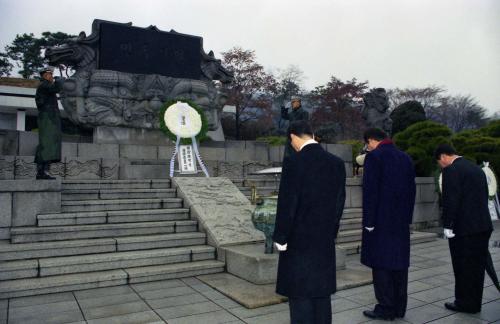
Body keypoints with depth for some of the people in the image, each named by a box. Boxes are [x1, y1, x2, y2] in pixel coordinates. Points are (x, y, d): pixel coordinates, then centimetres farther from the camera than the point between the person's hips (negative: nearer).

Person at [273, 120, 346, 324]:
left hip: (299, 239, -5)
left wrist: (281, 238, -5)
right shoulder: (336, 163, 2)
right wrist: (331, 231, 16)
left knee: (300, 294, 5)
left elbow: (287, 203, -15)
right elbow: (340, 201, 7)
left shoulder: (293, 163, -15)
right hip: (325, 240, 6)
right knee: (322, 292, 17)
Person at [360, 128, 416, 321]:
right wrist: (407, 217, 16)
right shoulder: (405, 157, 10)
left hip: (381, 221, -7)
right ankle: (399, 308, 22)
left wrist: (368, 222, -11)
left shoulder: (374, 156, -10)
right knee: (399, 263, 12)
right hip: (401, 221, 7)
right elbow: (411, 190, 11)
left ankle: (386, 309, 8)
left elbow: (370, 191, -15)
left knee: (381, 264, 2)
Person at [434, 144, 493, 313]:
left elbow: (450, 201, -18)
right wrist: (482, 221, 20)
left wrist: (448, 226, -13)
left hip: (464, 229, -8)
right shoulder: (477, 168, 14)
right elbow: (484, 197, 17)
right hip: (483, 226, 8)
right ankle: (474, 303, 24)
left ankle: (465, 303, 14)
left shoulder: (452, 170, -12)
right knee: (477, 266, 14)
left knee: (463, 267, 3)